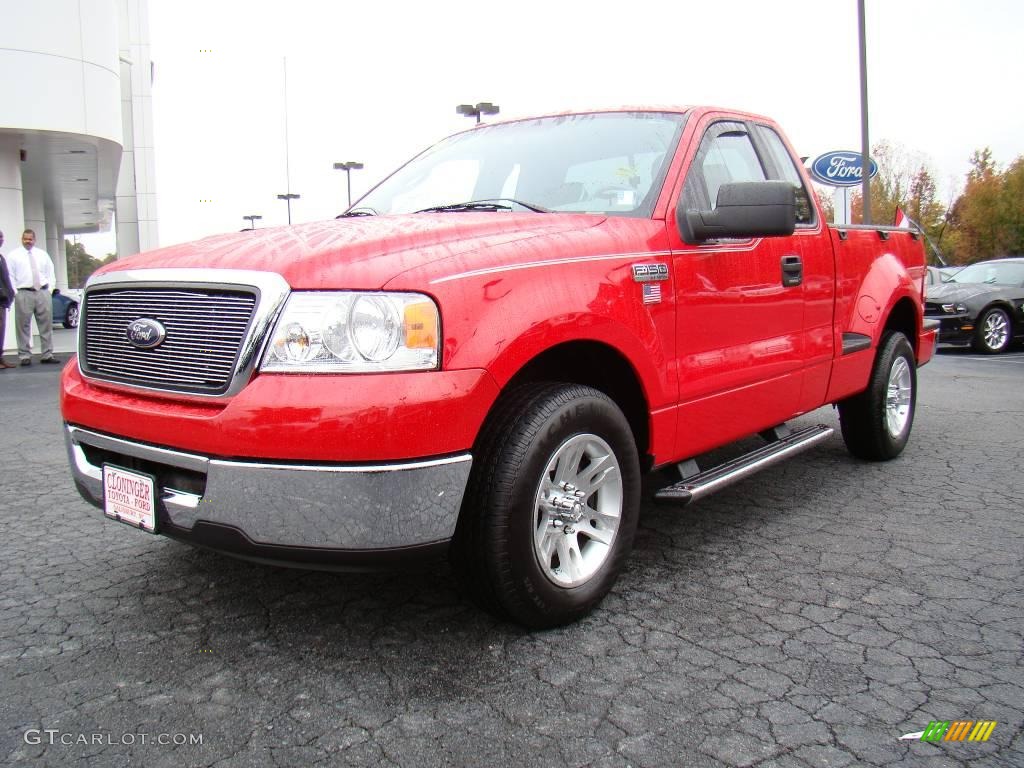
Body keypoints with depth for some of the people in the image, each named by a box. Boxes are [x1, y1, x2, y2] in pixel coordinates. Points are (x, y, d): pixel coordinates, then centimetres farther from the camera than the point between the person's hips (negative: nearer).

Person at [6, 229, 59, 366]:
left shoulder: (43, 254, 16)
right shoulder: (13, 255, 6)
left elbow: (50, 272, 17)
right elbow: (9, 276, 3)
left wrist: (50, 287, 5)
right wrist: (15, 292, -6)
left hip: (43, 293, 3)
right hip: (24, 294, -3)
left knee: (46, 325, 3)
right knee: (23, 326, -4)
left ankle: (47, 354, 8)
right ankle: (25, 356, 1)